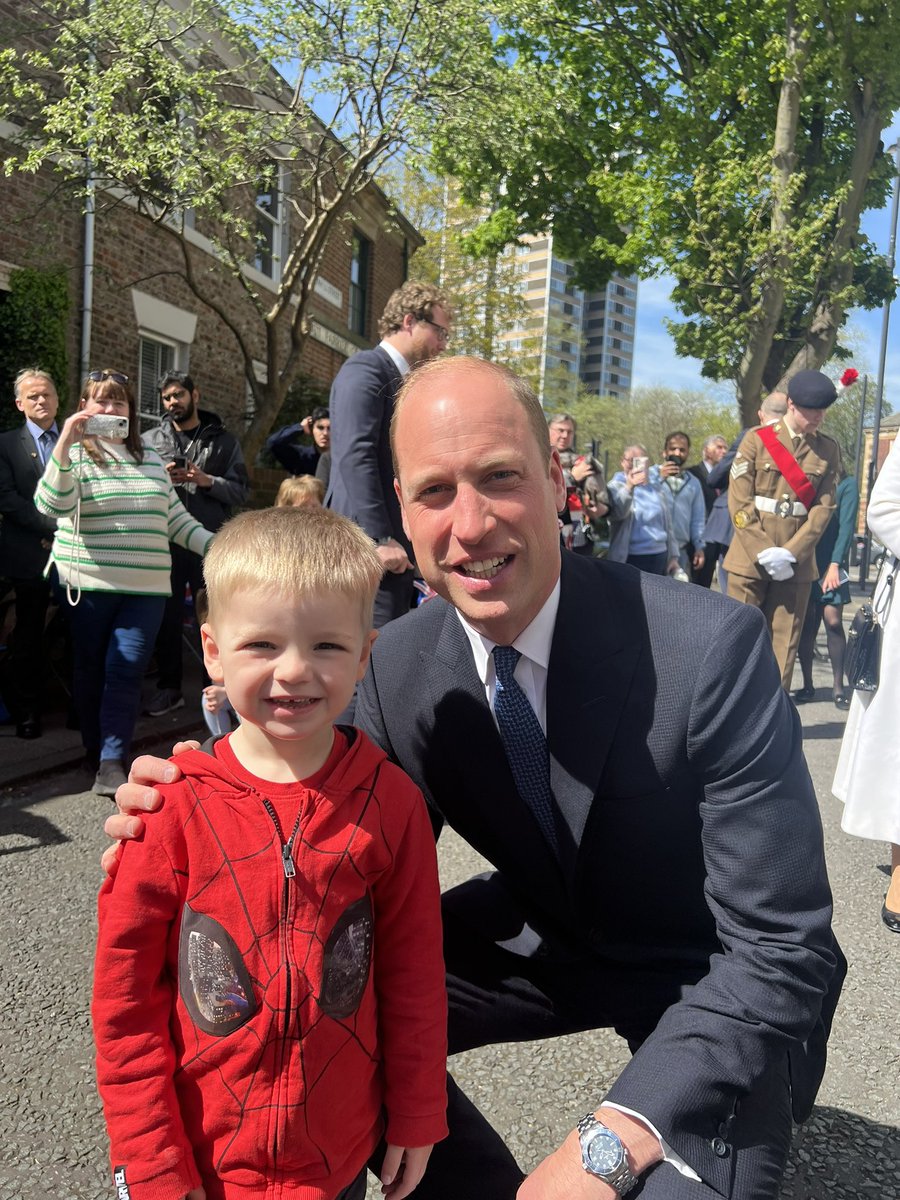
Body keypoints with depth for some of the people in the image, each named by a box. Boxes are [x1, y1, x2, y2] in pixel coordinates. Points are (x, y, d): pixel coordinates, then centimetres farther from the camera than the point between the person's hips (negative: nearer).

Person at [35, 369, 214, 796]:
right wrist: (65, 443, -25)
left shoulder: (151, 460, 12)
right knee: (92, 669, 10)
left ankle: (112, 764, -4)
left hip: (146, 586, 2)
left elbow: (176, 518, 14)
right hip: (90, 583, -2)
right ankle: (95, 750, 25)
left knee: (126, 670, -6)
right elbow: (51, 506, -18)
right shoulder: (75, 454, 0)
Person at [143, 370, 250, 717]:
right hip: (165, 542, 1)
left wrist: (207, 480, -16)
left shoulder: (223, 440, 5)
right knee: (168, 616, 8)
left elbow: (241, 491, 0)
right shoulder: (150, 440, 9)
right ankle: (168, 687, 21)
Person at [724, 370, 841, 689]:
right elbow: (739, 503, -6)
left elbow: (824, 507, 0)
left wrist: (789, 553, -12)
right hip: (750, 558, -2)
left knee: (784, 642, 4)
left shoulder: (828, 449, 7)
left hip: (796, 562, 2)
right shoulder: (757, 439, -1)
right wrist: (764, 553, -14)